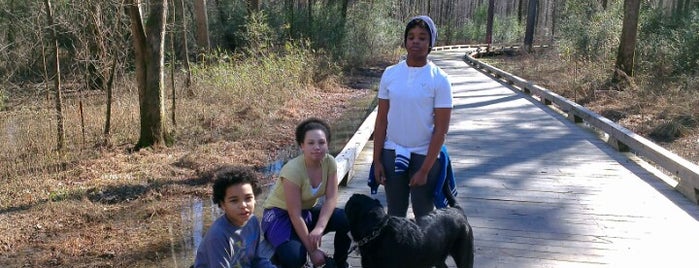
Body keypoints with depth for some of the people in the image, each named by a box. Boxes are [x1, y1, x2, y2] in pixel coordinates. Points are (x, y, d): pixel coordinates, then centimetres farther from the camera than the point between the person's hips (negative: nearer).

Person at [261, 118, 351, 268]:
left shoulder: (329, 162, -13)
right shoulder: (293, 170, -29)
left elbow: (331, 199, -15)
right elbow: (295, 216, -27)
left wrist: (320, 228, -32)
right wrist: (312, 250, -26)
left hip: (308, 212, 6)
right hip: (280, 215, -6)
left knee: (348, 219, -19)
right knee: (294, 256, -34)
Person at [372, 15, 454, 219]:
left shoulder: (439, 79, -10)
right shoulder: (390, 74, -1)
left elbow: (441, 129, -11)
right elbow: (381, 120, 3)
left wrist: (425, 169, -14)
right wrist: (377, 160, 0)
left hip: (425, 155, -2)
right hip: (392, 153, 3)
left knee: (425, 215, 11)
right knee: (395, 213, 14)